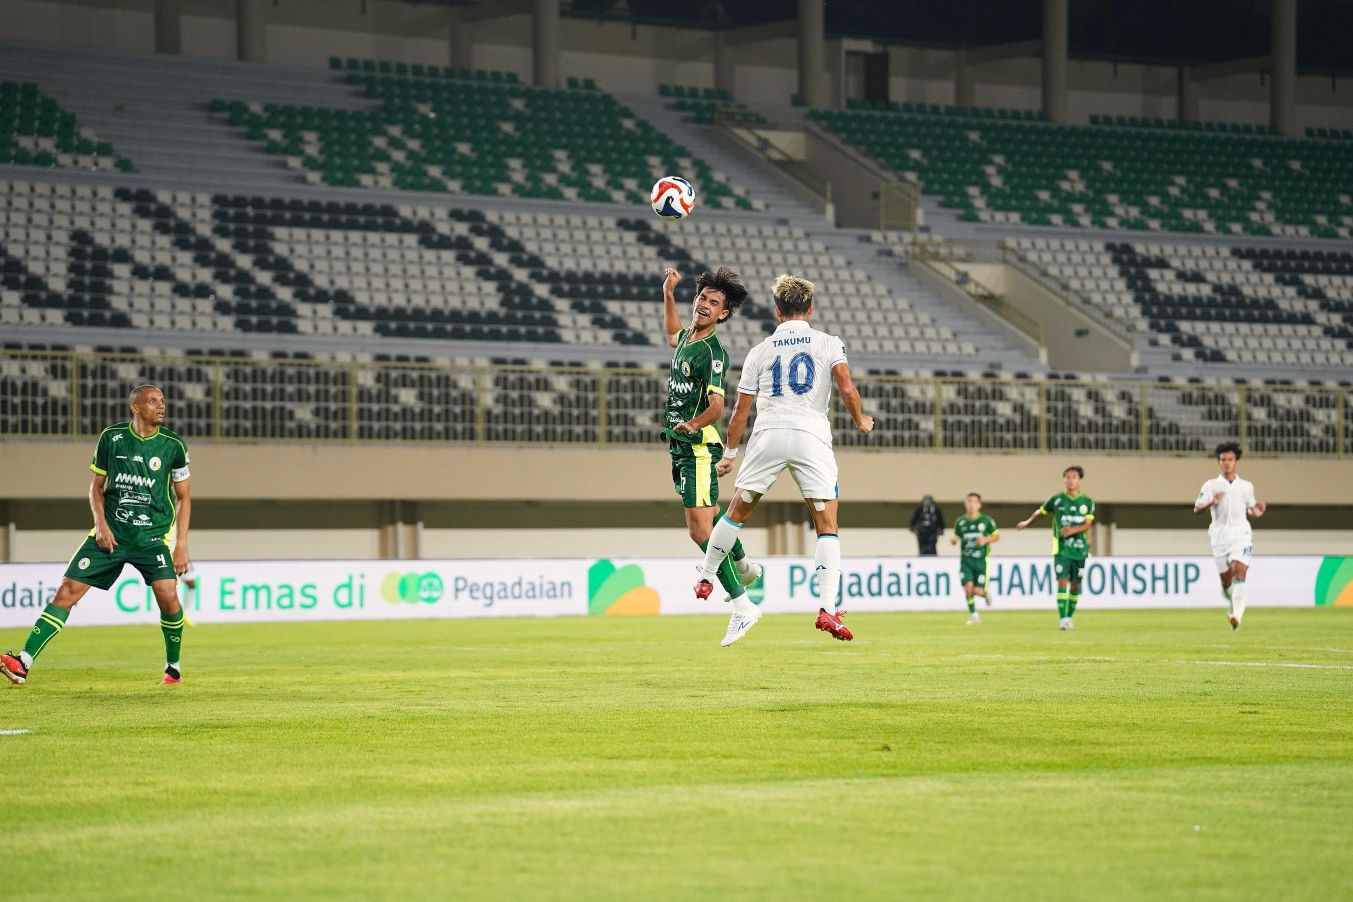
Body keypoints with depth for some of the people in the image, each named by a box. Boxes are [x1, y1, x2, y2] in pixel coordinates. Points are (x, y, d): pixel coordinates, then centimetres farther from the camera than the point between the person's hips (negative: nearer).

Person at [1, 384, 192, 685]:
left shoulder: (173, 445, -1)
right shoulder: (112, 437, 1)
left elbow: (183, 497, 7)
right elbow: (97, 485, 11)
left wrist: (181, 544, -1)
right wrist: (101, 523, -4)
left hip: (153, 535, -1)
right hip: (110, 533, 1)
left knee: (167, 595, -19)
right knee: (68, 590, -7)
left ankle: (174, 666, 7)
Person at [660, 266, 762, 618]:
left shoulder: (712, 352, -16)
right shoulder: (687, 339, 10)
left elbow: (717, 406, -26)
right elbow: (672, 334, 37)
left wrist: (694, 424, -44)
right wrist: (668, 292, 30)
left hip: (697, 446, -9)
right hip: (680, 444, 9)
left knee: (700, 529, -16)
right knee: (711, 514, 27)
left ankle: (740, 601, -15)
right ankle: (744, 566, 49)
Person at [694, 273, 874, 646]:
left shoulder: (760, 351, 13)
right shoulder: (828, 343, 7)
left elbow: (740, 410, 13)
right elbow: (847, 389, -7)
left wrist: (729, 455, 24)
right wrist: (860, 421, 13)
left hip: (768, 434, 2)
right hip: (812, 437, -2)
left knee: (736, 513, 19)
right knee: (827, 527, 2)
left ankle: (706, 579, 29)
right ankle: (827, 609, -11)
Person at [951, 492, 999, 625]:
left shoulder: (986, 521, -2)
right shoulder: (960, 522, 4)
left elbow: (997, 536, 7)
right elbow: (956, 537, 15)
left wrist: (986, 540, -12)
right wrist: (953, 540, -9)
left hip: (981, 559, -2)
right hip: (965, 560, 2)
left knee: (978, 590, -7)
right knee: (968, 587, -13)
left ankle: (986, 594, 32)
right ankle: (973, 615, 5)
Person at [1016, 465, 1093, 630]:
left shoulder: (1087, 502, 2)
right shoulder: (1056, 499, 0)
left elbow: (1088, 524, -5)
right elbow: (1041, 511, 16)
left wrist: (1073, 530, -23)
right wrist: (1026, 522, 27)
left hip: (1080, 548, 2)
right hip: (1061, 547, -2)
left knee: (1075, 584, 7)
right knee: (1062, 581, -14)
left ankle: (1070, 616, 24)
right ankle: (1062, 618, -18)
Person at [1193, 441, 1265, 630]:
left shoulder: (1246, 486, 11)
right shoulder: (1211, 485, 5)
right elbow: (1197, 509, -1)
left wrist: (1257, 511, -1)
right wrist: (1212, 502, -20)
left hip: (1241, 534, 0)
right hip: (1220, 535, 0)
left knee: (1239, 572, -21)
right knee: (1226, 579, 3)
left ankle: (1237, 614, -27)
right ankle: (1232, 606, 33)